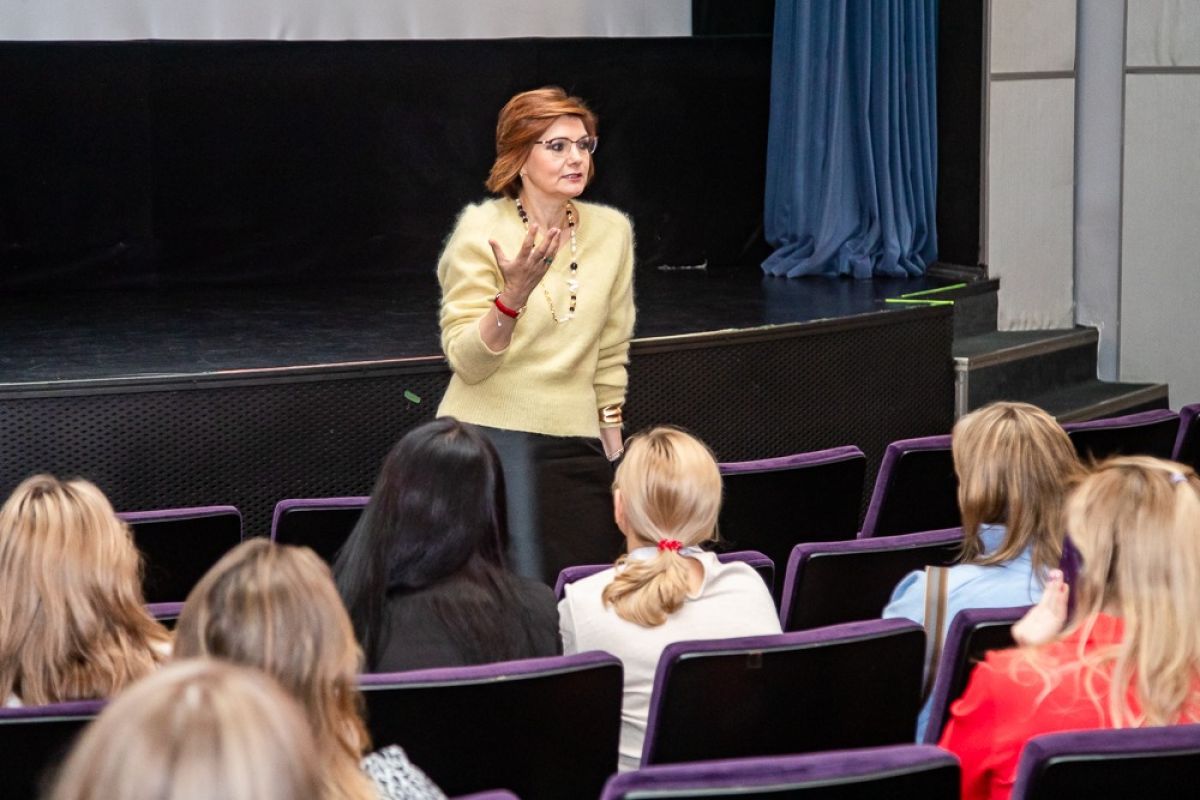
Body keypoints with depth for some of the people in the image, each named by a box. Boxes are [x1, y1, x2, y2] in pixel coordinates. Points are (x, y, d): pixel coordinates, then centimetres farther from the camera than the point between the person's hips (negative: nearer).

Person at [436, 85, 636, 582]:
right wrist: (514, 295, -27)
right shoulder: (481, 232, -6)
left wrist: (611, 443, 15)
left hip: (575, 444, 4)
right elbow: (467, 361, -12)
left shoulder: (611, 231, 6)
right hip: (488, 436, -4)